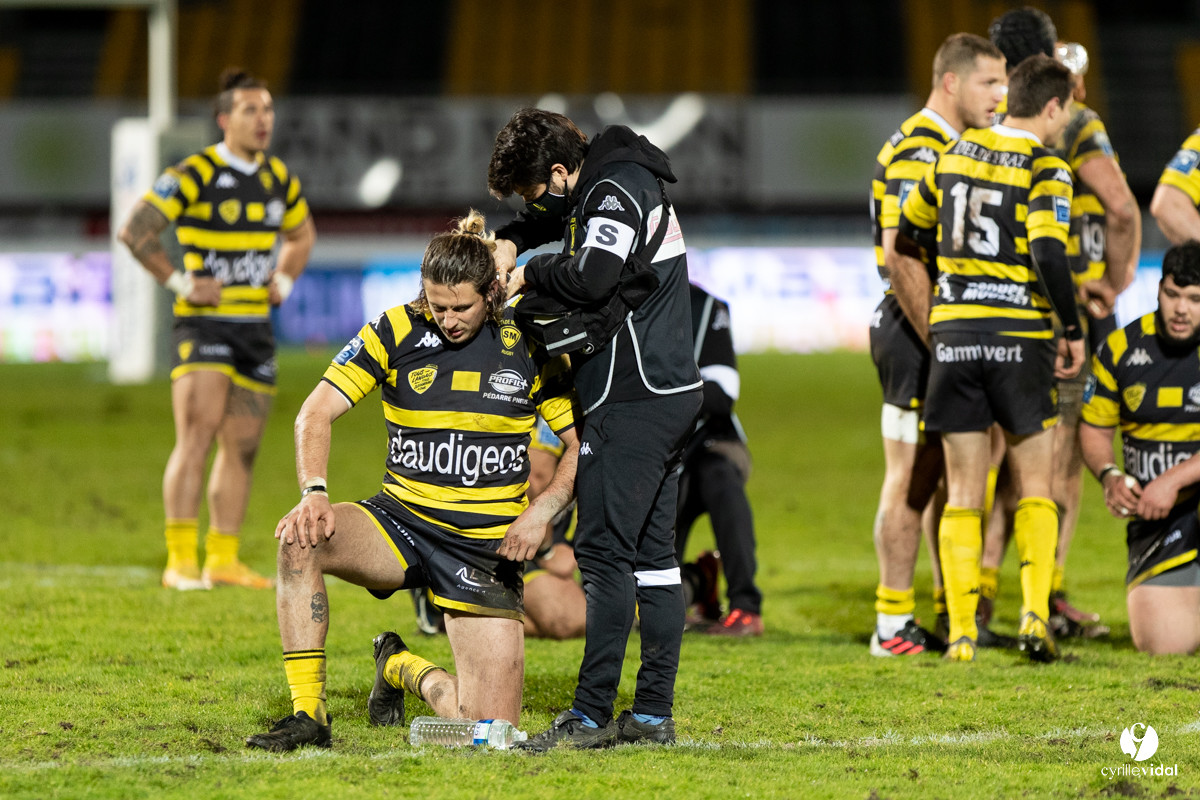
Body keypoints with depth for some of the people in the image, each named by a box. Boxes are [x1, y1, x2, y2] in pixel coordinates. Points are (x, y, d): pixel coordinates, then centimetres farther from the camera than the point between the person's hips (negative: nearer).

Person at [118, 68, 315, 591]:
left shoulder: (279, 179, 10)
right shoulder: (195, 174, -10)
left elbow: (302, 235, 29)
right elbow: (135, 231, -11)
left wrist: (284, 281, 12)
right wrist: (180, 282, -14)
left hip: (256, 329, 7)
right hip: (204, 326, -7)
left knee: (241, 449, 8)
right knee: (195, 439, -16)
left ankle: (223, 560, 14)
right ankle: (181, 562, -16)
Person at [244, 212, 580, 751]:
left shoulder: (528, 344, -4)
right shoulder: (396, 331, -5)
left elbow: (584, 441, 2)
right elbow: (317, 412, -6)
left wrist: (542, 510, -13)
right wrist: (313, 493, -23)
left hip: (488, 546, 0)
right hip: (401, 523, 0)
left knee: (493, 727, -8)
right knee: (299, 538, -33)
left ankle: (403, 669, 27)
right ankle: (308, 715, -24)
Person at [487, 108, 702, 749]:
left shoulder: (615, 193, -15)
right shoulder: (604, 185, 16)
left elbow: (591, 278, -29)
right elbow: (547, 221, 33)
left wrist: (530, 275, -11)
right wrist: (508, 243, 13)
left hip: (633, 402, -10)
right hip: (669, 392, 10)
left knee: (604, 551, -8)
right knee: (652, 552, 10)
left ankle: (592, 716, -8)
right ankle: (653, 713, 11)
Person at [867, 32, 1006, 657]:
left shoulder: (955, 147, 17)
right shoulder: (916, 151, -15)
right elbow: (897, 254, -22)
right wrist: (936, 340, -22)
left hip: (942, 330, 10)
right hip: (916, 329, -10)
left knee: (943, 479, 13)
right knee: (912, 478, -6)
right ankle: (893, 626, -3)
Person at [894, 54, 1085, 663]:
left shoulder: (957, 152, 10)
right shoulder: (1046, 169, -7)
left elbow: (906, 236, 19)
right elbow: (1049, 254, -20)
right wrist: (1073, 332, -8)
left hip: (952, 333, 4)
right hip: (1020, 335, -4)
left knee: (963, 493, 7)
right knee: (1034, 484, 9)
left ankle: (961, 633, 2)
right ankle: (1035, 612, -5)